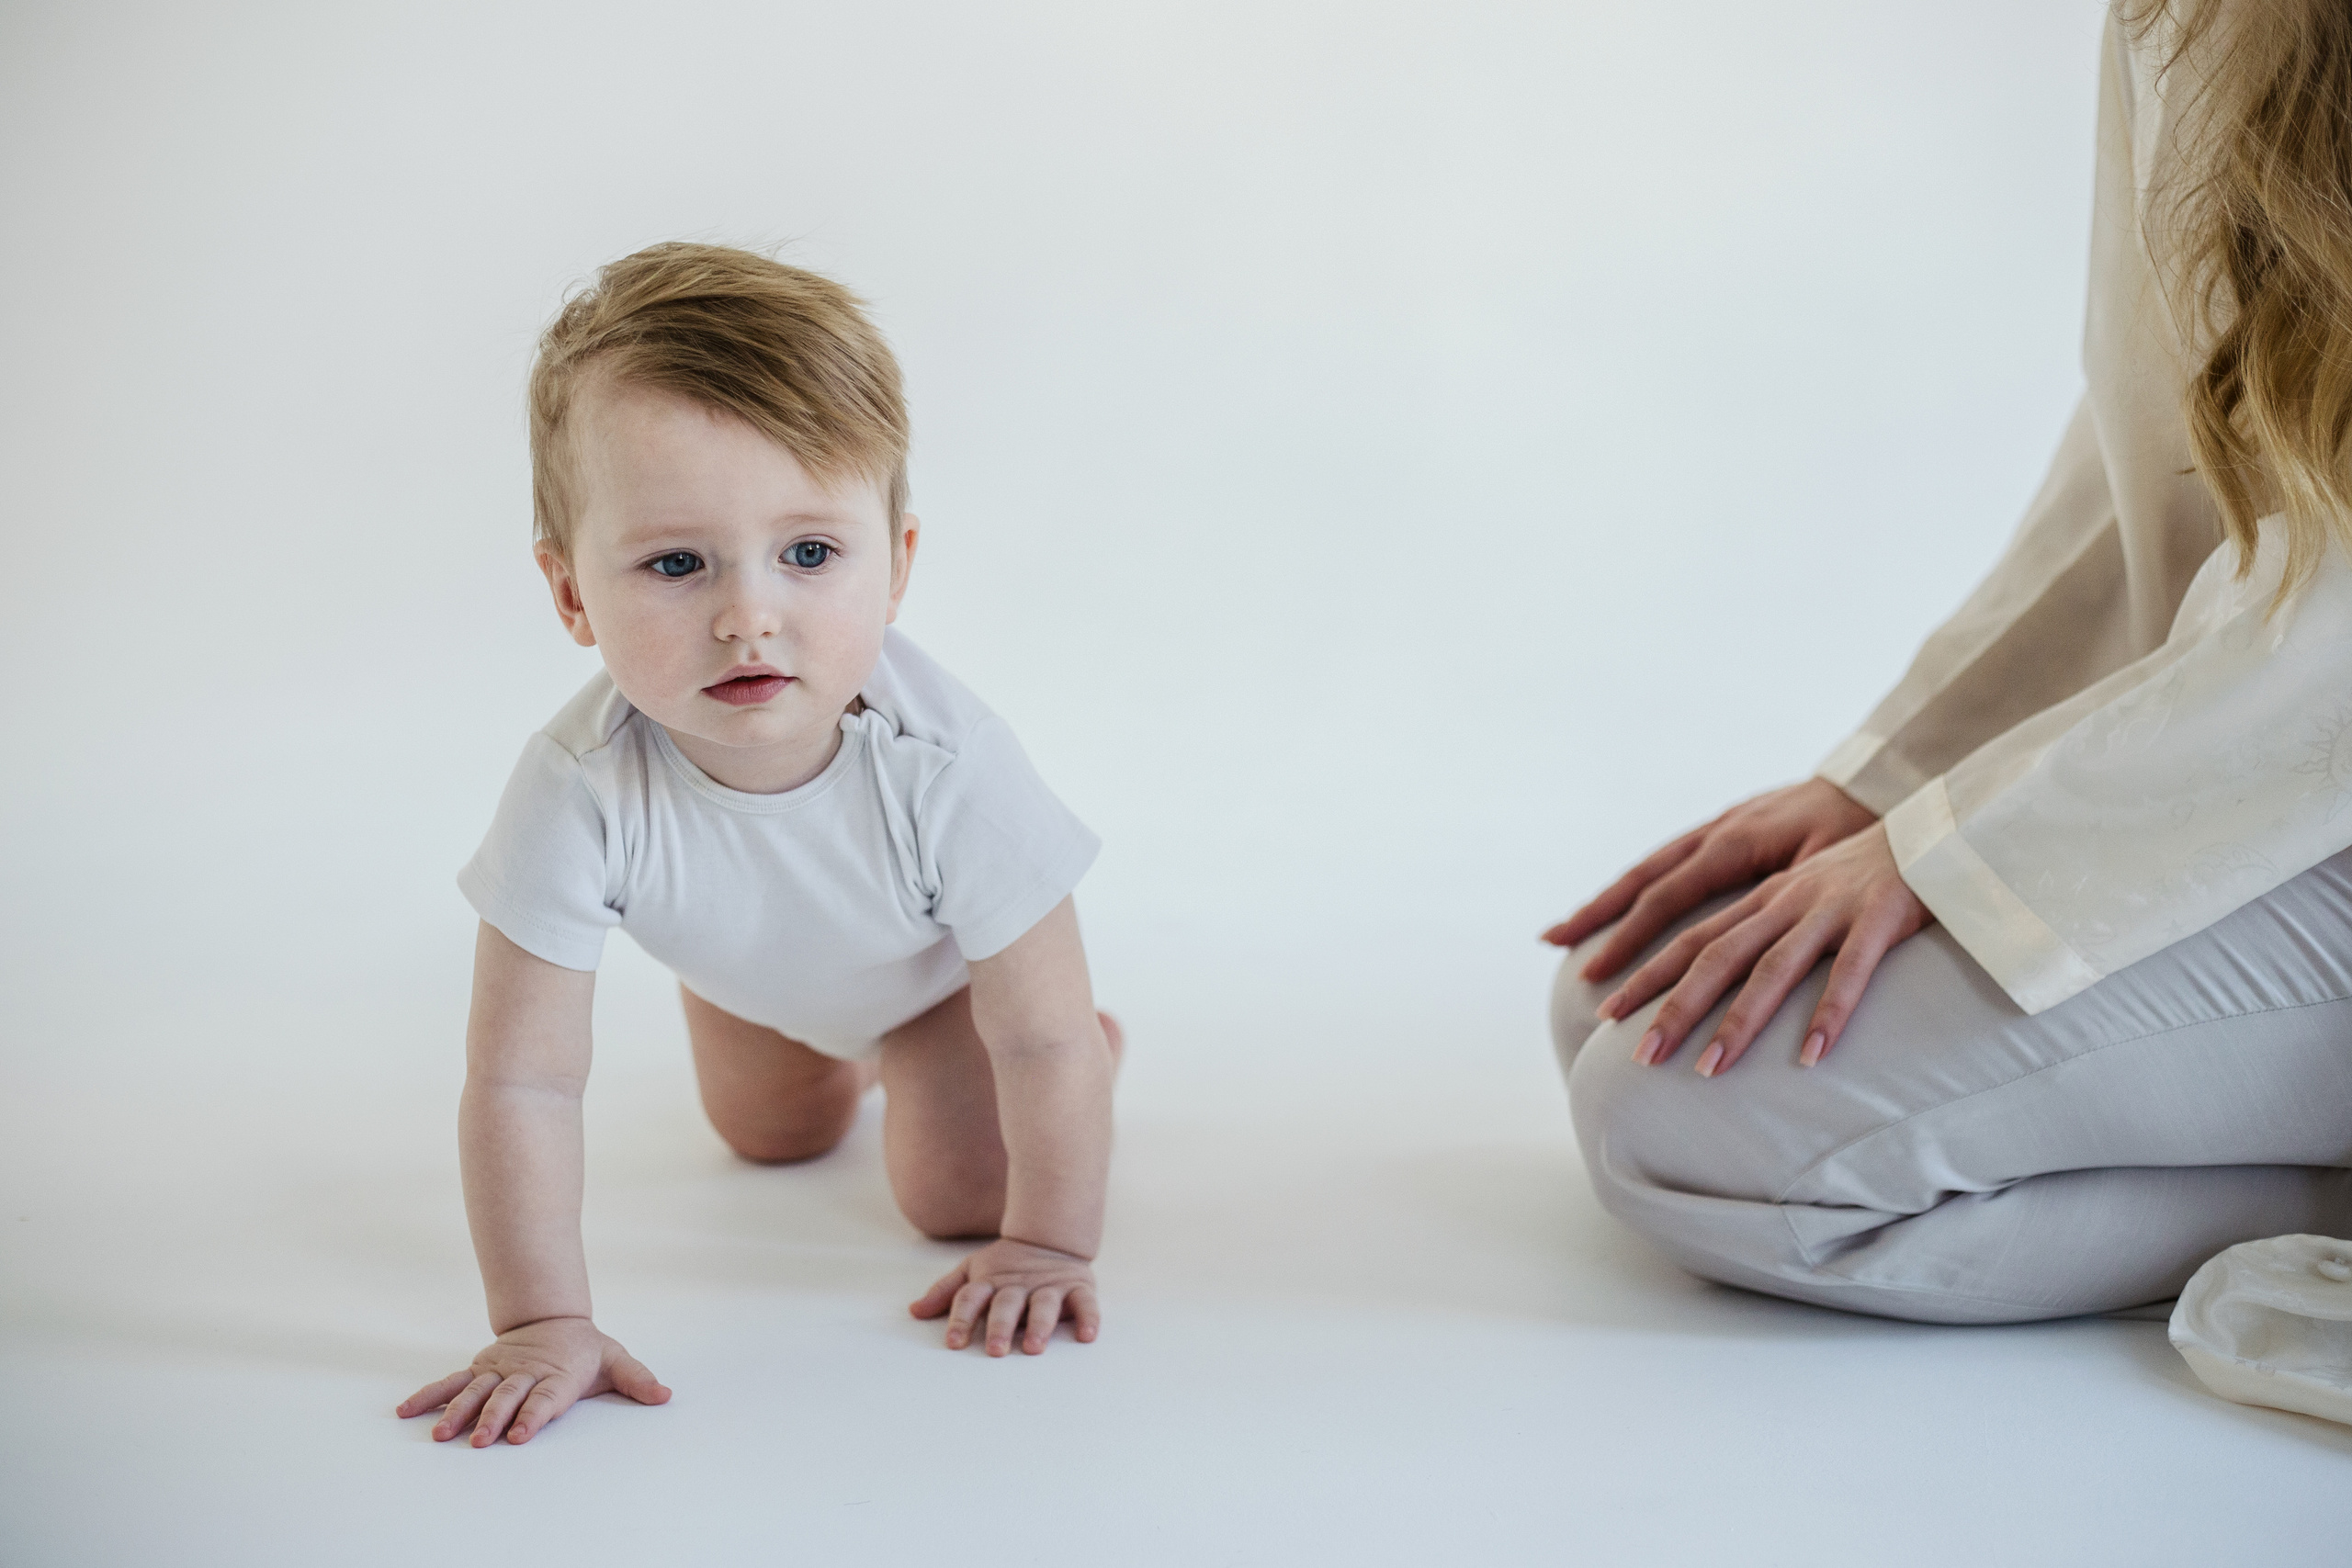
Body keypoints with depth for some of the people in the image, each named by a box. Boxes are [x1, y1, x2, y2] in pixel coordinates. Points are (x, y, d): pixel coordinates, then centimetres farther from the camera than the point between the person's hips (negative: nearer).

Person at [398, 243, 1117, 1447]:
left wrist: (1048, 1247, -25)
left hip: (939, 961, -2)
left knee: (958, 1191, -7)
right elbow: (521, 1081, -36)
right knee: (771, 1138, 26)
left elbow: (1043, 1039, -33)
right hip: (752, 972, 3)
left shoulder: (945, 770, -46)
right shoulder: (578, 794, -44)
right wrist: (541, 1323, -37)